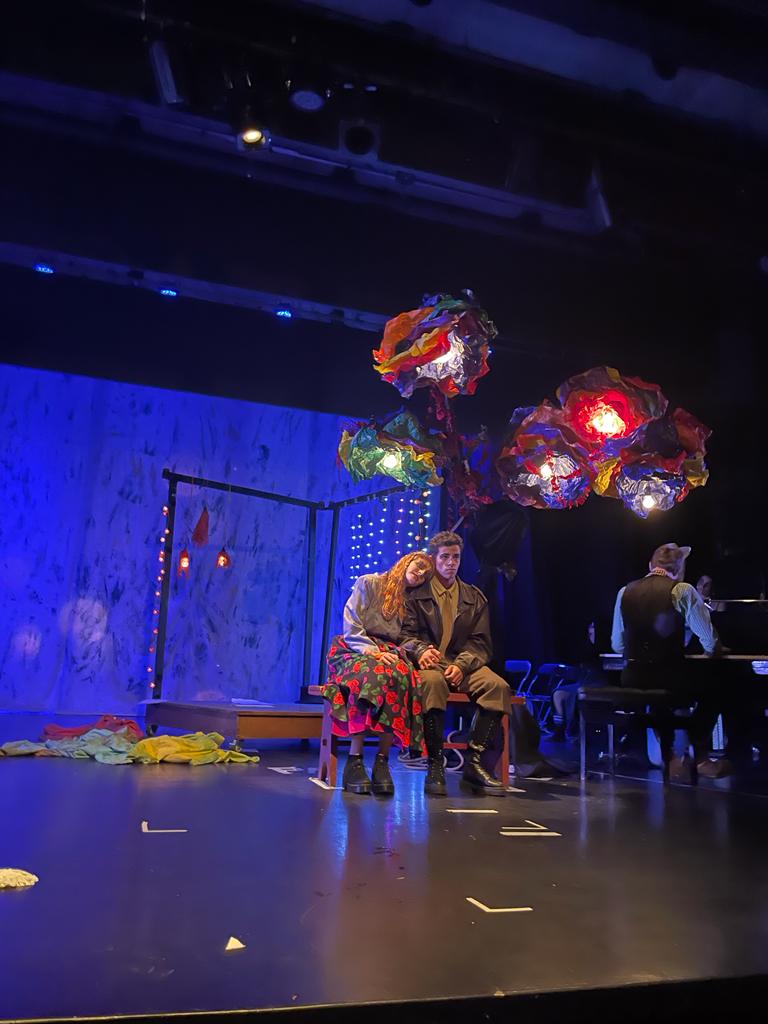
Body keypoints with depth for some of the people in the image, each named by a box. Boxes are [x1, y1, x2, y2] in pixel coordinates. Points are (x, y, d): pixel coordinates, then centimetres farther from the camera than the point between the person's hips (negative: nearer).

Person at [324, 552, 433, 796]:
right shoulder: (369, 583, 9)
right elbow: (351, 625, -2)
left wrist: (393, 653, -11)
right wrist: (371, 651, -16)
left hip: (389, 653, 3)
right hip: (356, 650, -3)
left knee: (402, 675, -34)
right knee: (370, 672, -38)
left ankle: (382, 761, -32)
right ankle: (354, 761, -35)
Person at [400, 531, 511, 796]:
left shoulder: (475, 597, 19)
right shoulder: (415, 594, 13)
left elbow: (480, 643, 10)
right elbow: (405, 633, 3)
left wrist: (461, 665, -10)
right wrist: (421, 650, -21)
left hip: (464, 664, 3)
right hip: (430, 663, -3)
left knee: (498, 686, -28)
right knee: (432, 681, -39)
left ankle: (474, 763, -19)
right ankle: (434, 764, -27)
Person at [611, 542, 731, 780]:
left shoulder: (625, 591, 7)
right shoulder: (683, 591, -5)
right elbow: (710, 644, -4)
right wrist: (712, 649, 19)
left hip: (631, 683, 4)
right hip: (670, 682, -3)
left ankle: (671, 758, 29)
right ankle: (701, 759, 29)